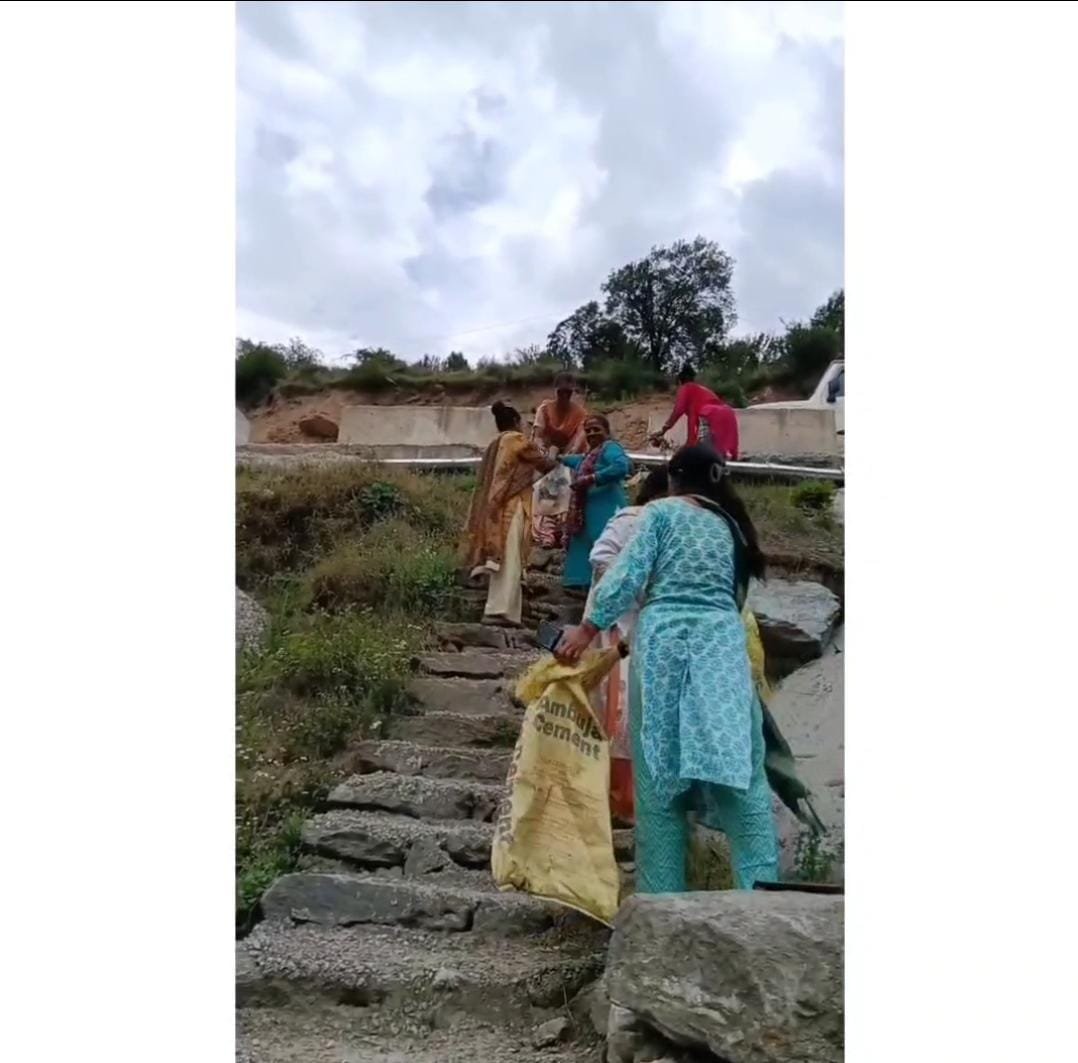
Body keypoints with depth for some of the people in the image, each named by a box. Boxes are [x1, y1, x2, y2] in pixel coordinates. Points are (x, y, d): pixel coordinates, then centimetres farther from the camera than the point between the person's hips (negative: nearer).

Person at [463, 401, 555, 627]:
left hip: (495, 508, 8)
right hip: (512, 507, -8)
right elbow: (542, 463, 7)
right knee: (509, 561, -13)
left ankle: (498, 610, 6)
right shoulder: (517, 440, -1)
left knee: (501, 560, 7)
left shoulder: (494, 446, 23)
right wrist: (555, 464, 28)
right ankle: (499, 610, -20)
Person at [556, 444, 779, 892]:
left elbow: (627, 574, -4)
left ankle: (663, 898, 9)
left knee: (660, 775, 3)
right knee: (741, 773, 3)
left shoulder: (662, 511, 8)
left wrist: (587, 628, -4)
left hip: (664, 639, -3)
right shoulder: (734, 525, 21)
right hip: (722, 643, 3)